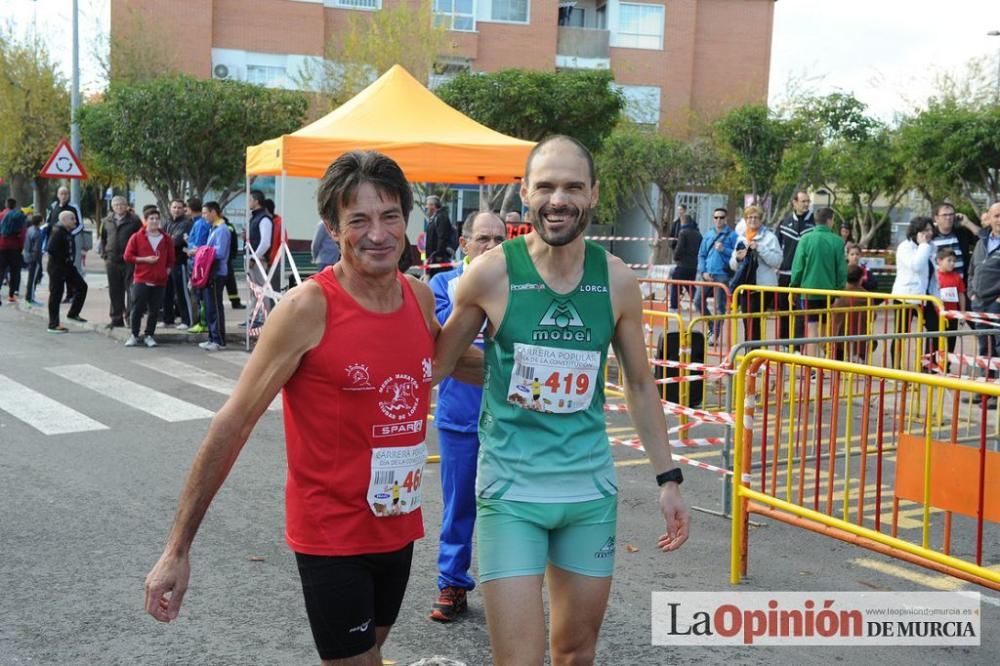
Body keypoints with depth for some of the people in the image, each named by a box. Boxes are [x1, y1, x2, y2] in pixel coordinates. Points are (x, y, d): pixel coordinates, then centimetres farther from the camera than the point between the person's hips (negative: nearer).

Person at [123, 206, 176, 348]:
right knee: (137, 308, -1)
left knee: (154, 310, 4)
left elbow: (170, 258, 15)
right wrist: (144, 260, -12)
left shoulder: (166, 239, 7)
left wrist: (167, 270, 3)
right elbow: (128, 256, -2)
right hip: (141, 279, -2)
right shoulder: (137, 237, 0)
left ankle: (149, 335, 15)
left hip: (160, 281, 2)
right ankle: (134, 335, 11)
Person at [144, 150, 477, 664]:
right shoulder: (308, 308, -19)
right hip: (331, 535, -6)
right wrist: (178, 549, -16)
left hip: (400, 528, 6)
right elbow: (232, 424, -16)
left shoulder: (421, 297, -2)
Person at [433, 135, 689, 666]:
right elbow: (436, 363, 4)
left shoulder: (617, 280, -1)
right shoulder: (492, 273, -9)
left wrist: (667, 478, 9)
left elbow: (640, 384, 10)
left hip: (591, 486, 3)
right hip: (511, 486, -3)